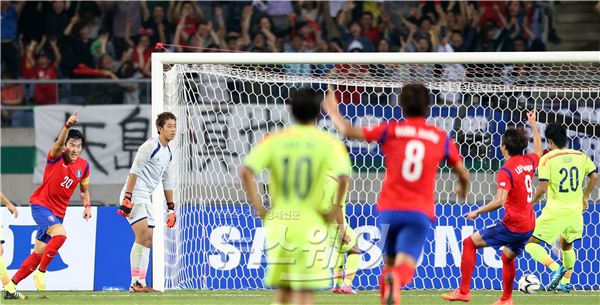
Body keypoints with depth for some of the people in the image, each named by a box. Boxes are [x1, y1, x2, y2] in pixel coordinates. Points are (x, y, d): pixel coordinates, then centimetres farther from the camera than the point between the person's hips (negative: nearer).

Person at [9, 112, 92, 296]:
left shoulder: (83, 166, 3)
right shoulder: (56, 157, -10)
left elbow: (84, 190, 17)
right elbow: (59, 143, -33)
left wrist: (87, 206, -1)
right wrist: (68, 126, -50)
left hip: (58, 212, 6)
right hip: (41, 205, -6)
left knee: (38, 254, 5)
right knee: (60, 235, -31)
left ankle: (12, 284, 17)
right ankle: (41, 272, -16)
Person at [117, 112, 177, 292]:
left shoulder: (168, 153, 17)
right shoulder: (150, 146, -11)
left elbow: (167, 181, 25)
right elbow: (134, 171, -17)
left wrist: (171, 208, 24)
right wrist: (127, 198, -23)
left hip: (146, 198, 10)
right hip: (134, 194, -10)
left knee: (148, 240, 8)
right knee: (142, 235, -20)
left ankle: (141, 284, 11)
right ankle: (135, 283, -21)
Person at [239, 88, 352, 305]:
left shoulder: (274, 140, 3)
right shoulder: (328, 143, -2)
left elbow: (245, 171, -9)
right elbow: (344, 177, -19)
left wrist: (259, 208, -1)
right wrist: (336, 209, -4)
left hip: (278, 222, 3)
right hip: (310, 224, -3)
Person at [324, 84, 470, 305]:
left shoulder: (391, 130, 3)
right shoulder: (441, 138, 7)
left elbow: (348, 131, 3)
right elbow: (463, 174, 16)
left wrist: (333, 111, 22)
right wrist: (463, 189, 40)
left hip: (390, 209, 1)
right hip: (420, 212, -1)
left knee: (389, 263, 21)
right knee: (404, 268, -14)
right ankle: (395, 280, -49)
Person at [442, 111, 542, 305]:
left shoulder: (506, 171, -17)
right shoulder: (528, 162, 5)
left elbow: (499, 201, -27)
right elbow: (539, 150, 31)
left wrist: (477, 212, -16)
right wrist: (533, 125, 41)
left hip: (512, 226, -8)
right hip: (528, 225, 8)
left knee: (470, 243, -2)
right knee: (508, 257, 29)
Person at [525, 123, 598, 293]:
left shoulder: (548, 159, -11)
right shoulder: (580, 156, 4)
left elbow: (542, 188, -17)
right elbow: (594, 176, 6)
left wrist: (531, 203, 0)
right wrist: (585, 197, 20)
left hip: (555, 212, -6)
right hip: (575, 210, 6)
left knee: (530, 243, 2)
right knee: (567, 245, 29)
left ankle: (555, 268, -17)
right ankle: (566, 282, 29)